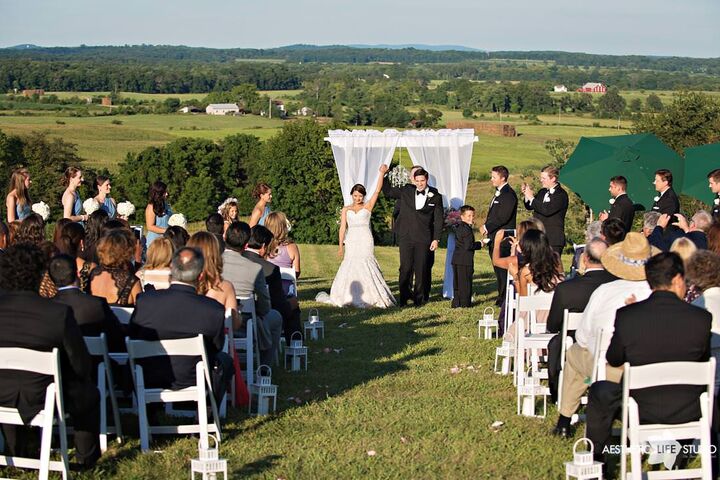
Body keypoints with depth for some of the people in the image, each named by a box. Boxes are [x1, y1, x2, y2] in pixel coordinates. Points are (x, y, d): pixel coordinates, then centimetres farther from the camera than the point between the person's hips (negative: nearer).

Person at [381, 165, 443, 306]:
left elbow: (438, 220, 5)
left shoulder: (435, 197, 4)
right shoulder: (406, 191, 8)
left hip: (423, 239, -1)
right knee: (405, 268, -3)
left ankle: (418, 298, 13)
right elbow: (387, 191, 17)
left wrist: (436, 239, -1)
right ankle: (404, 298, 5)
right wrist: (383, 175, 5)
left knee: (421, 270, 3)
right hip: (406, 237, 1)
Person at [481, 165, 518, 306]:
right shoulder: (498, 193, 18)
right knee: (498, 269, 13)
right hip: (494, 238, 10)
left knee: (502, 268, -6)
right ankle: (502, 296, 19)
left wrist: (487, 227, -15)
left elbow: (503, 217, -21)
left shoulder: (508, 194, -14)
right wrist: (486, 227, 8)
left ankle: (505, 298, -1)